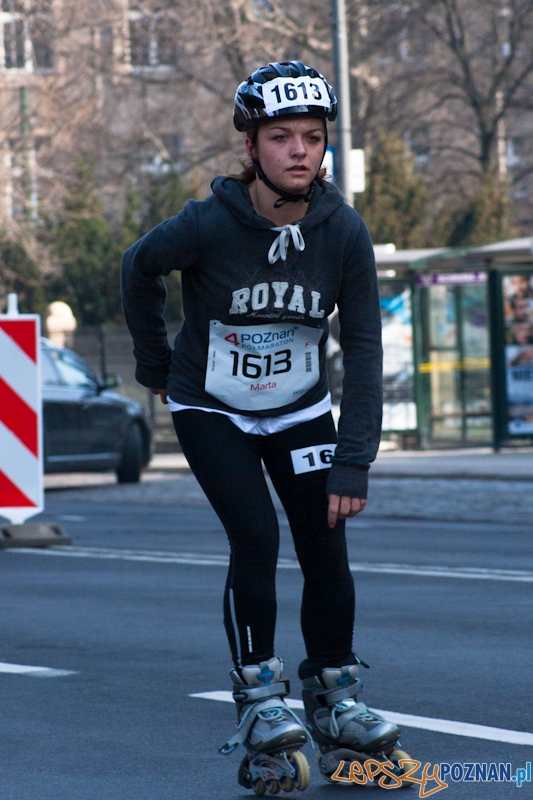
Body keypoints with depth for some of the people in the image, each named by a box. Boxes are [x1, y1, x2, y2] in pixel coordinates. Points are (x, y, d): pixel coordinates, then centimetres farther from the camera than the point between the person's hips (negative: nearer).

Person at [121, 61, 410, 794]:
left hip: (301, 411, 3)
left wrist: (354, 460, -20)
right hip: (212, 410, -3)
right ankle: (259, 700, -5)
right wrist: (156, 366, 5)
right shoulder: (209, 226, -25)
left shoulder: (344, 232, -18)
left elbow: (363, 348, -15)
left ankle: (336, 702, 11)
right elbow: (139, 270, -4)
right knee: (256, 539, -18)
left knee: (326, 550, -5)